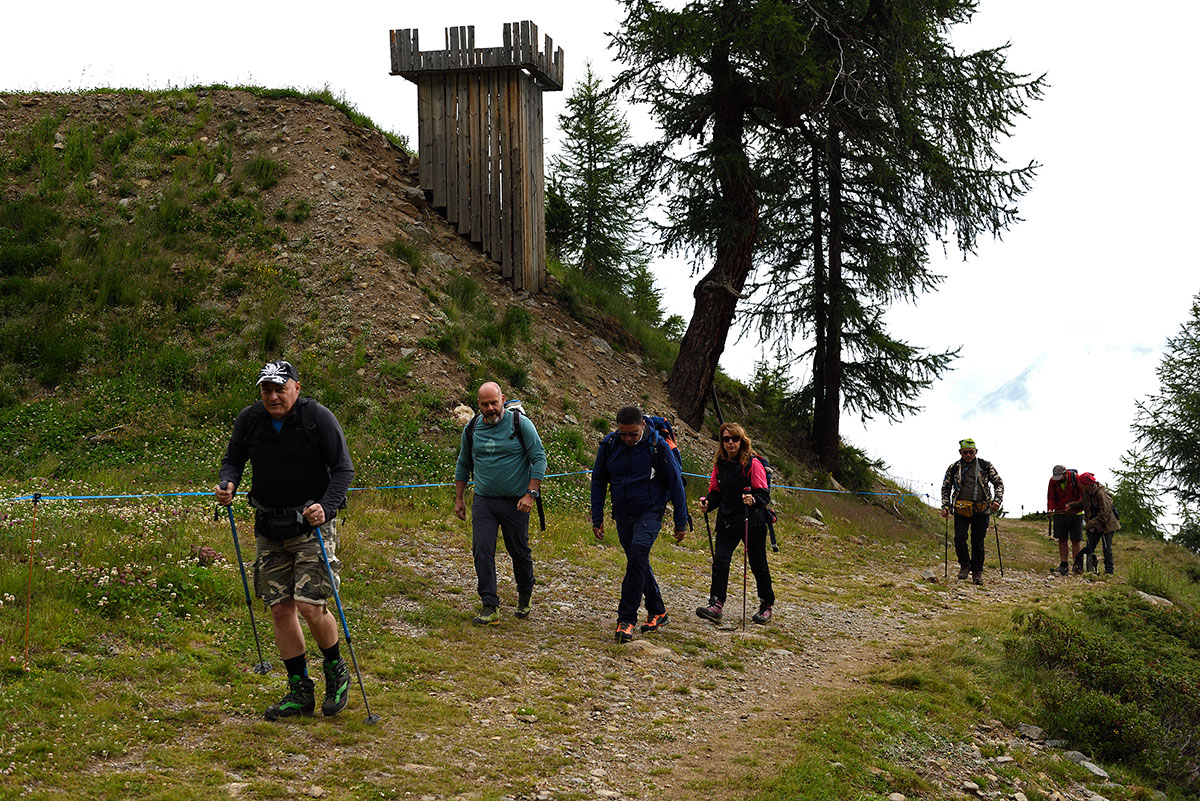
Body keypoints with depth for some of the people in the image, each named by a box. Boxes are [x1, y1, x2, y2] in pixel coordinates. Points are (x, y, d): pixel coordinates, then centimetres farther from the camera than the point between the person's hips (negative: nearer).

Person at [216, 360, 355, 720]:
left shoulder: (318, 417, -11)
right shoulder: (249, 419, 0)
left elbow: (344, 469, -9)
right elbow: (233, 460, 12)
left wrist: (326, 506, -24)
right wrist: (228, 484, -10)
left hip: (312, 524, -5)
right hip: (269, 527, 5)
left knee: (310, 605, -14)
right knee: (280, 609, 4)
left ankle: (337, 673, 12)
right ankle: (300, 691, 15)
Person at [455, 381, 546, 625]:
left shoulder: (520, 424, -8)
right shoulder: (472, 429, 4)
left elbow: (539, 459, -7)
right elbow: (463, 464, 17)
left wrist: (531, 494, -15)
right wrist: (459, 499, 15)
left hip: (515, 501, -3)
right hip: (483, 500, 3)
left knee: (519, 551, 9)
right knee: (482, 550, -10)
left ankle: (525, 595, 35)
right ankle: (490, 607, -9)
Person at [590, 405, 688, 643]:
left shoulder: (658, 446, -14)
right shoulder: (609, 445, -6)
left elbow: (675, 483, -5)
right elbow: (598, 481, 7)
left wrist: (681, 522, -2)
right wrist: (597, 518, 5)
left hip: (650, 512, -4)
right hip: (623, 514, 5)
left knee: (638, 552, -23)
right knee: (638, 562, 10)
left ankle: (626, 619, -23)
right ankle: (658, 612, 27)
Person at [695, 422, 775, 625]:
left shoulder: (753, 464, -9)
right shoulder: (720, 464, 7)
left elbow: (764, 494, -13)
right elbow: (716, 492, 14)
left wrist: (753, 500, -34)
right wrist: (707, 503, -6)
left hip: (752, 522, -4)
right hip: (727, 522, 4)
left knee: (758, 565, 8)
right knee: (720, 561, -12)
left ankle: (767, 605, 25)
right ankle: (716, 605, -15)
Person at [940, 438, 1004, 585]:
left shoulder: (986, 466, 4)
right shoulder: (954, 468, 6)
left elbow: (999, 483, 8)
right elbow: (946, 488, 15)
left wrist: (997, 500, -7)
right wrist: (945, 506, 4)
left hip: (981, 511, 0)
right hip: (961, 510, 0)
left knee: (978, 542, 3)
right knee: (960, 537, -17)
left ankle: (977, 572, 15)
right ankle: (964, 565, 4)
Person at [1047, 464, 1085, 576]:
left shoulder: (1075, 479, -12)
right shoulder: (1053, 481, -3)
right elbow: (1051, 498, -1)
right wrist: (1050, 509, -21)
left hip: (1075, 514, -3)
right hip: (1060, 514, 3)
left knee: (1076, 541, 0)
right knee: (1062, 540, 3)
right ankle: (1063, 564, 8)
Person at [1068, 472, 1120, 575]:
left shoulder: (1101, 494, -22)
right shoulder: (1087, 493, 2)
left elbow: (1105, 514, -23)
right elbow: (1082, 504, 23)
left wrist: (1092, 523, -22)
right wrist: (1072, 505, 7)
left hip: (1106, 525, -7)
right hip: (1093, 525, 7)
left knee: (1107, 549, -3)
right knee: (1089, 547, 1)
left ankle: (1109, 571, 5)